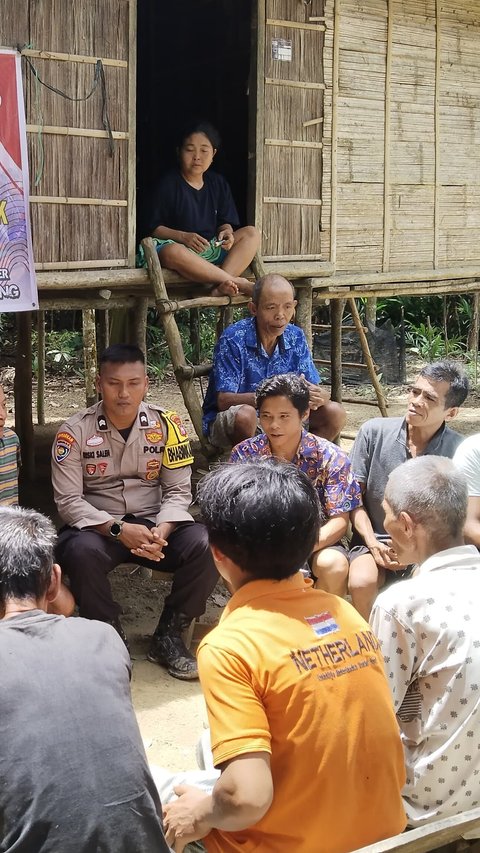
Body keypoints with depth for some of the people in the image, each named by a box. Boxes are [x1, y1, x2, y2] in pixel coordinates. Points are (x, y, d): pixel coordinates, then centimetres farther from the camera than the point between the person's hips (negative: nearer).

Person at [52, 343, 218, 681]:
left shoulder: (166, 425, -2)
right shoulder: (75, 432, -8)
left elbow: (178, 491, -1)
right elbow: (68, 500, -11)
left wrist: (161, 532, -22)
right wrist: (119, 530, -25)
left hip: (155, 523, 2)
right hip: (97, 525, -2)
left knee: (206, 545, -25)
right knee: (82, 552, -37)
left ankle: (168, 636, -5)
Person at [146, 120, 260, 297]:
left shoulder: (218, 183, 11)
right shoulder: (169, 184, -4)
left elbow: (225, 222, 13)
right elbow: (153, 227, -7)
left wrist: (227, 232, -12)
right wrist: (183, 236, -21)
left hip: (212, 247, 6)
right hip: (179, 246, -5)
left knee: (252, 233, -13)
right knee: (171, 253, -41)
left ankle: (222, 285, -35)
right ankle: (237, 282, -37)